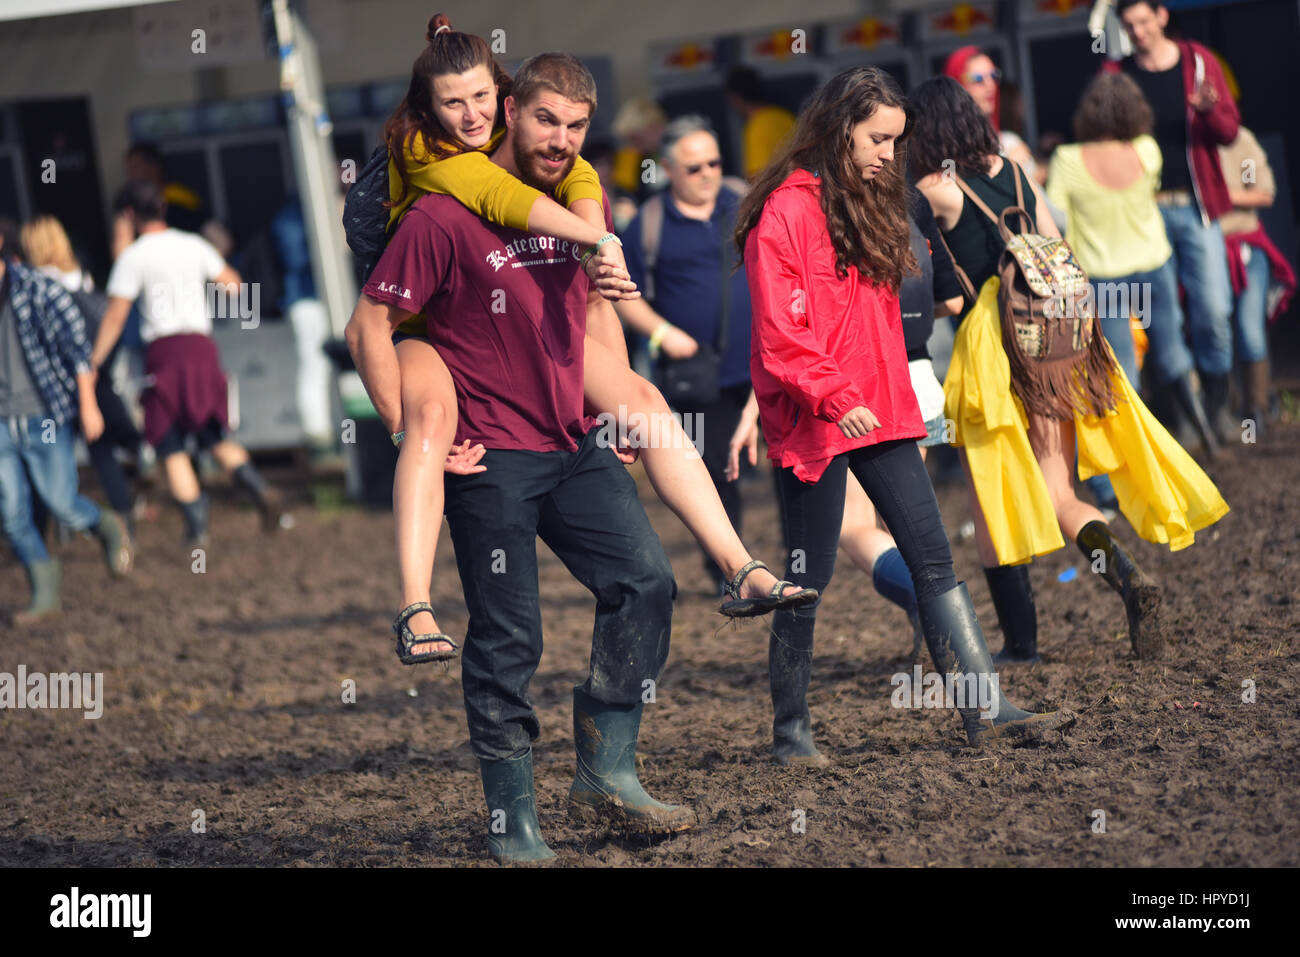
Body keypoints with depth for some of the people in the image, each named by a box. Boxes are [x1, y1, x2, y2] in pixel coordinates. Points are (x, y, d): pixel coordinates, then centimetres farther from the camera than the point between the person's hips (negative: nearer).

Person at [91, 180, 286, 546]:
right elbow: (232, 285, 16)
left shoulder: (133, 257, -3)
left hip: (164, 350, -4)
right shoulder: (194, 245, 10)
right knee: (215, 436, 15)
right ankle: (258, 486, -10)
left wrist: (94, 362, 1)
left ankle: (197, 526, -2)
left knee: (172, 449, 4)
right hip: (202, 345, 4)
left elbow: (115, 317, -5)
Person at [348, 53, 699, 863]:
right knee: (507, 639, -2)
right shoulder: (446, 216, -12)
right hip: (491, 458, -6)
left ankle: (607, 775, 1)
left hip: (577, 447, 6)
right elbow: (370, 328, -10)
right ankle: (514, 825, 9)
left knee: (646, 580, -8)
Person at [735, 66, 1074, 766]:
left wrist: (899, 403, 15)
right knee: (807, 580, 0)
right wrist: (835, 398, -25)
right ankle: (790, 730, 12)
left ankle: (986, 711, 1)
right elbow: (779, 335, -18)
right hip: (811, 423, -8)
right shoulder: (786, 212, -12)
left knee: (933, 559, 2)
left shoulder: (869, 205, 14)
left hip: (882, 414, 8)